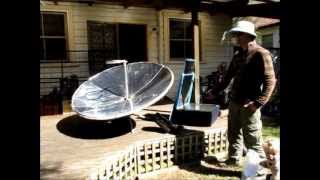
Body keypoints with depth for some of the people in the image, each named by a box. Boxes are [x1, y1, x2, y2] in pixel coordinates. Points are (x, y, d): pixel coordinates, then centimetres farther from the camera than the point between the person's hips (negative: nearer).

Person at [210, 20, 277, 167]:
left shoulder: (261, 53, -10)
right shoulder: (237, 55, 14)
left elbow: (270, 80, -14)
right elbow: (228, 77, 22)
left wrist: (258, 102, -21)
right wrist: (215, 91, 22)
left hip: (249, 105, -7)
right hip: (234, 102, 8)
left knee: (252, 138, 1)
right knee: (233, 134, 17)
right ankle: (234, 159, 34)